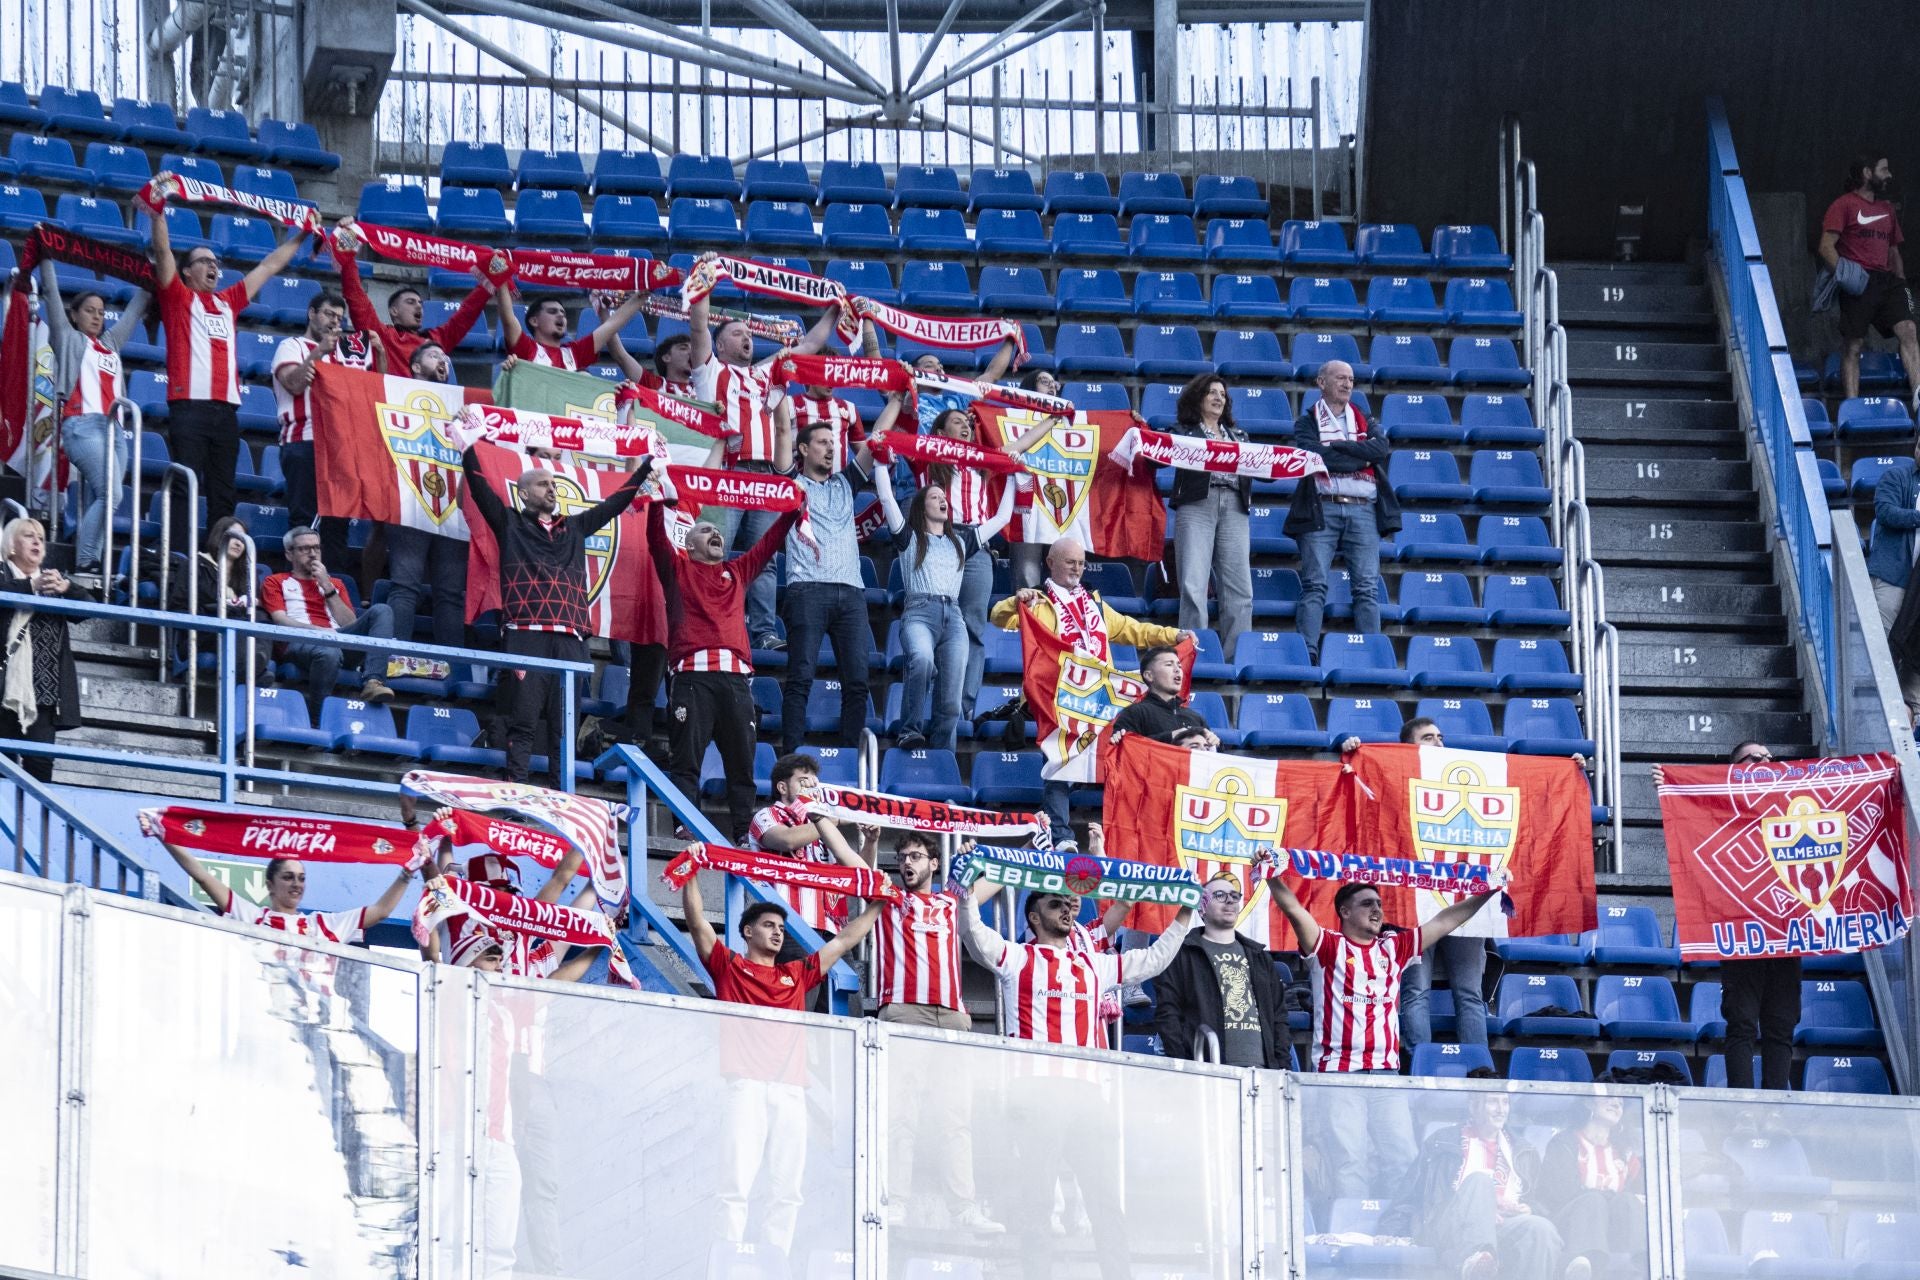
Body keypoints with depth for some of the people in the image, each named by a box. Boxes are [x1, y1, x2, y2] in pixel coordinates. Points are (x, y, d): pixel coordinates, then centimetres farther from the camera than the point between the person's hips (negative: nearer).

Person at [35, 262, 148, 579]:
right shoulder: (68, 339, 12)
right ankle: (84, 563, -21)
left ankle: (91, 564, -4)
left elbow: (134, 312, 38)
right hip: (83, 426, -6)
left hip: (114, 429, 6)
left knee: (97, 501, 0)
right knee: (110, 492, -21)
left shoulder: (111, 343, 26)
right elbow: (51, 293, 11)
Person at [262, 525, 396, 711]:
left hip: (336, 637, 5)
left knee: (381, 611, -21)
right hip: (299, 641, -5)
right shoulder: (276, 582, 22)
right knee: (329, 652, -42)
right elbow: (280, 620, 3)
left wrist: (328, 587, 10)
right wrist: (318, 630, -14)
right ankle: (317, 720, -32)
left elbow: (350, 624, 18)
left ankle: (372, 683, -39)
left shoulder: (334, 583, 33)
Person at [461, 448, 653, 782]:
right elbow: (480, 487, 7)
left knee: (565, 727, -1)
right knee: (523, 722, -9)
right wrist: (469, 447, 0)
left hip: (570, 641, 4)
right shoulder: (510, 523, 15)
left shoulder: (575, 528, 26)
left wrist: (644, 467, 38)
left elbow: (614, 503, 35)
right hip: (526, 637, -4)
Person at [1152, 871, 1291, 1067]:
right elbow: (1167, 1014, 0)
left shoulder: (1259, 957, 24)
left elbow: (1278, 1013, 22)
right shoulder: (1182, 954, 8)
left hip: (1260, 1070, 5)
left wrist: (1281, 1065, 9)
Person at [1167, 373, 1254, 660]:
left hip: (1234, 507, 4)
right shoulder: (1184, 432, 13)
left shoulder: (1238, 435, 24)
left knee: (1239, 587, -3)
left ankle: (1236, 655, -2)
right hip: (1196, 505, -4)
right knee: (1194, 583, -12)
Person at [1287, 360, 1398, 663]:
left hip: (1363, 510, 3)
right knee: (1315, 585, -10)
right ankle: (1308, 653, -15)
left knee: (1367, 587, -4)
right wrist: (1361, 456, -2)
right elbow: (1315, 455, -8)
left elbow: (1381, 449, 0)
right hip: (1322, 509, -3)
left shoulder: (1364, 420, 20)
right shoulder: (1307, 422, 11)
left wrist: (1339, 447, -5)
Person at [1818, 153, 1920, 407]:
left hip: (1886, 281, 5)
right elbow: (1826, 247, -7)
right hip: (1858, 284, -5)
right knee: (1853, 346, -4)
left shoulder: (1888, 210, 23)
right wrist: (1842, 273, -19)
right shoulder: (1844, 205, 2)